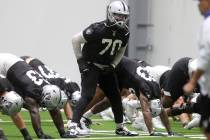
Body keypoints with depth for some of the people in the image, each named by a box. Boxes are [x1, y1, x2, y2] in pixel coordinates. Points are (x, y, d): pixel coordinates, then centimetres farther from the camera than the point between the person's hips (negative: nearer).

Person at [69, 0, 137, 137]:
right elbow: (76, 40, -17)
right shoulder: (98, 29, -24)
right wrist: (81, 60, -14)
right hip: (90, 66, -7)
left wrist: (113, 65, 2)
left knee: (115, 97, 11)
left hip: (106, 68, 7)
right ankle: (73, 126, -22)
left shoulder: (124, 33, -4)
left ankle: (120, 127, 26)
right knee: (87, 96, -20)